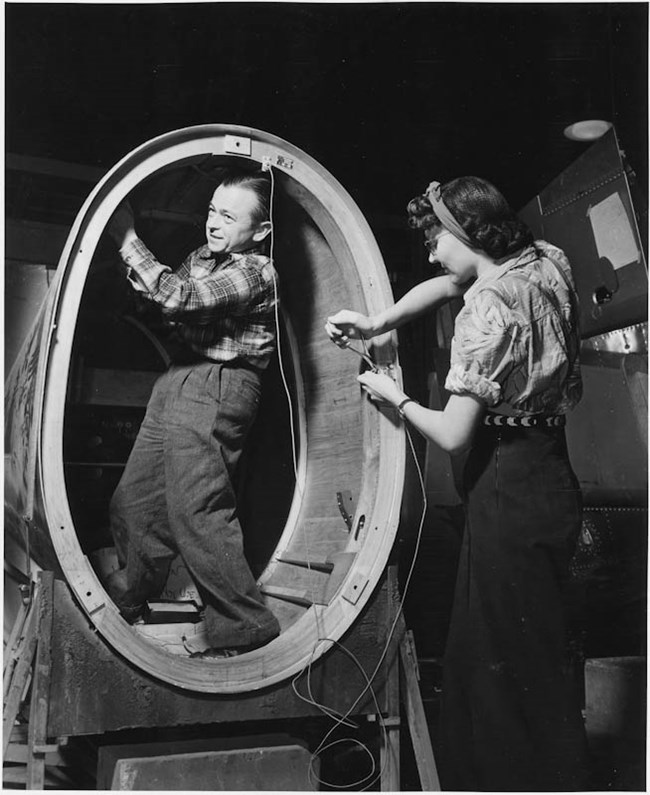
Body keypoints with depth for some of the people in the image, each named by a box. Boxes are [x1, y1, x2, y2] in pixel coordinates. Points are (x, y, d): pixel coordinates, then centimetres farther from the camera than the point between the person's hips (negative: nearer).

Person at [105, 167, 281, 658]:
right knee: (134, 501, 15)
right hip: (180, 381, 9)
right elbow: (161, 302, 20)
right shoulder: (203, 257, 16)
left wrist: (127, 238, -16)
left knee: (196, 511, -12)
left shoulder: (256, 272, -12)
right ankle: (128, 601, 37)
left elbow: (179, 299, -22)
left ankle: (245, 631, 0)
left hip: (216, 391, -9)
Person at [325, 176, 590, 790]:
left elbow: (453, 435, -19)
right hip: (552, 478, 9)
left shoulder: (486, 308, -19)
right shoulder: (548, 260, 5)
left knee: (503, 662, 5)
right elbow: (446, 285, 19)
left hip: (508, 491, -9)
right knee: (540, 652, 20)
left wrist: (395, 397, -2)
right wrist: (376, 323, 11)